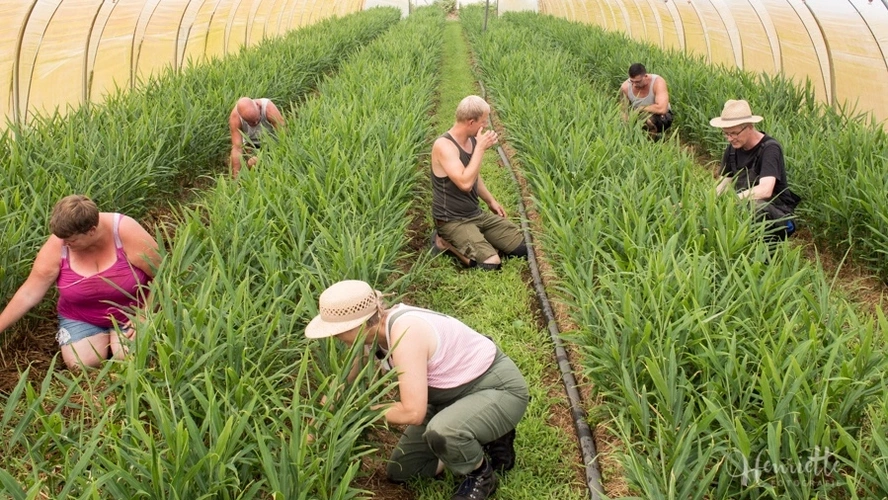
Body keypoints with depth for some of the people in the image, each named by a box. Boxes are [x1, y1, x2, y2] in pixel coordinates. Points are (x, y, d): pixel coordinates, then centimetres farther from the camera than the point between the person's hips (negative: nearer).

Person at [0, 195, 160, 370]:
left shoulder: (126, 233, -24)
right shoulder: (56, 247, -17)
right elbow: (28, 294, -10)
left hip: (132, 314, -2)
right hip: (81, 318, 2)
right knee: (81, 364, -21)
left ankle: (115, 335, 9)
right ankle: (103, 336, 10)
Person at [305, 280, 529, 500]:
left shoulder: (405, 333, -34)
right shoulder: (374, 331, -8)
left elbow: (412, 412, -35)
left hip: (500, 387, -9)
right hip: (454, 393, 9)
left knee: (441, 431, -40)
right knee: (399, 471, 9)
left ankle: (482, 476, -7)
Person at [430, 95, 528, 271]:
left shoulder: (472, 140, 5)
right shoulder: (444, 145, -21)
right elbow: (465, 183, -33)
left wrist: (491, 201, 18)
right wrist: (481, 148, -27)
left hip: (477, 214, 8)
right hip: (453, 220, -8)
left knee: (522, 247, 4)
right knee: (491, 263, -24)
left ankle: (476, 240, 15)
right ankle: (447, 242, -3)